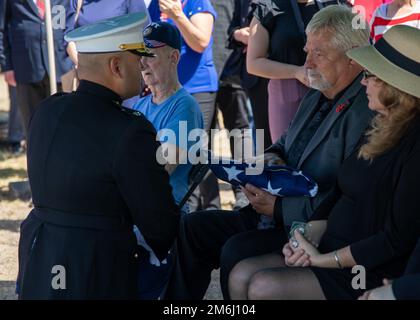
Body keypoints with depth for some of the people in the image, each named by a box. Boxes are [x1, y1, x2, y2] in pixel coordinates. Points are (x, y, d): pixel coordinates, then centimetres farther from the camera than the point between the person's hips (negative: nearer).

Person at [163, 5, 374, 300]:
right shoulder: (316, 99, 15)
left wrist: (279, 207, -21)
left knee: (237, 250, -30)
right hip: (271, 216, 10)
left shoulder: (367, 111, -18)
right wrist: (271, 158, 5)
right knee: (192, 227, 2)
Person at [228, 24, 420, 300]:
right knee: (241, 275, -6)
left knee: (262, 287, -20)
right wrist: (309, 238, -3)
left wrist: (323, 259, -14)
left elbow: (397, 239, -19)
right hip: (333, 251, 9)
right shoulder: (380, 130, 11)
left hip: (372, 278, -9)